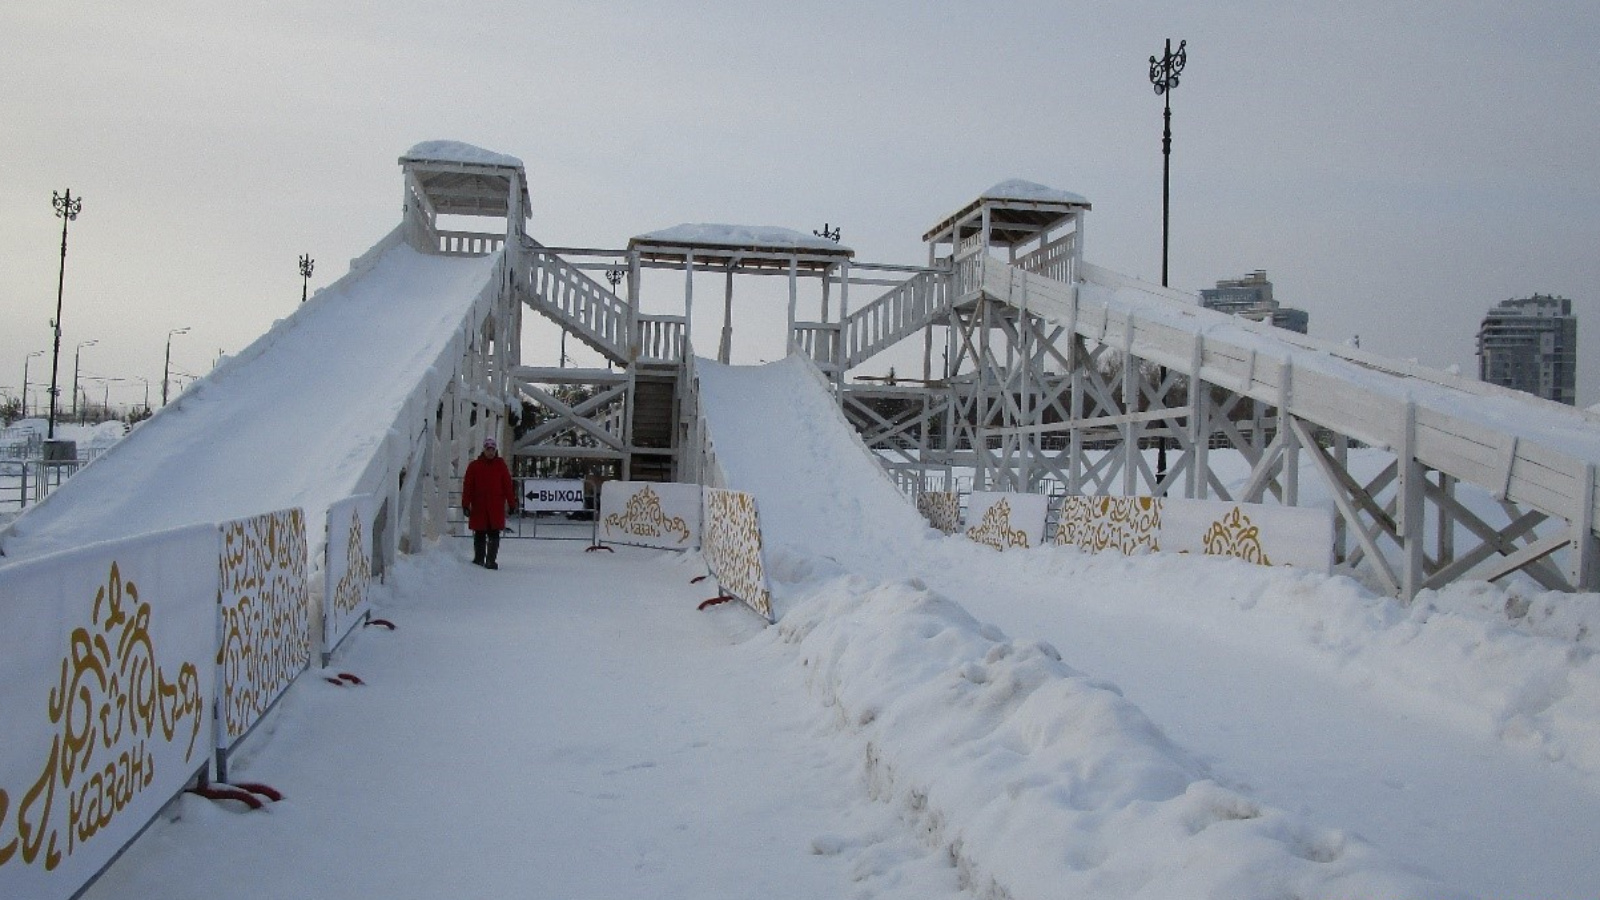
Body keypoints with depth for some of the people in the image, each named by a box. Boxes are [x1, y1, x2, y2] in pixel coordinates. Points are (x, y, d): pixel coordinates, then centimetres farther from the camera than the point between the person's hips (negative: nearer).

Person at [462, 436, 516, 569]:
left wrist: (512, 504, 2)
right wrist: (465, 505, -3)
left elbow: (508, 486, 5)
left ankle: (491, 560, -4)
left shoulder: (501, 465, 5)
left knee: (494, 535, -5)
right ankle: (479, 559, 21)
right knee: (479, 535, 10)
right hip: (478, 508, 1)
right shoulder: (474, 466, 4)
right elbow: (467, 486, 2)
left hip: (496, 508, -1)